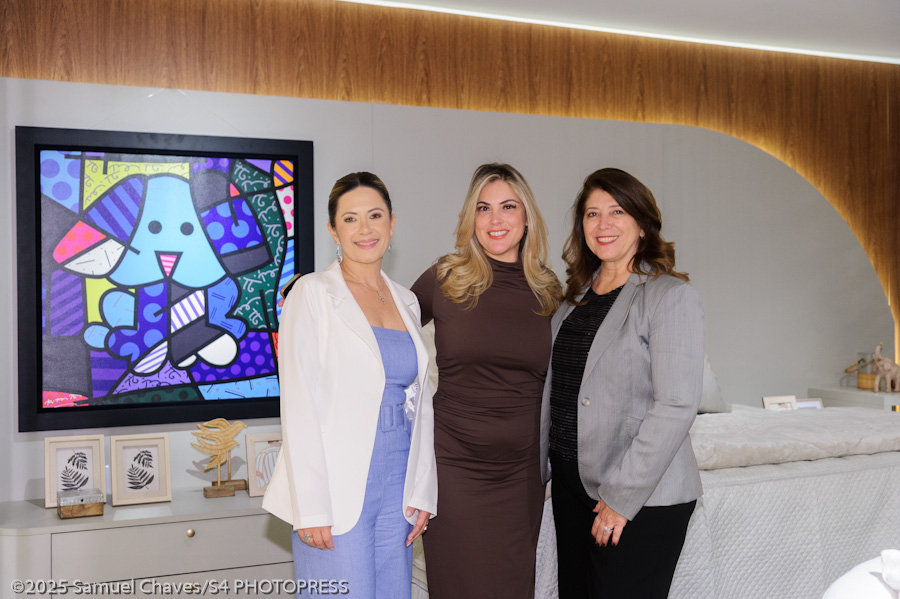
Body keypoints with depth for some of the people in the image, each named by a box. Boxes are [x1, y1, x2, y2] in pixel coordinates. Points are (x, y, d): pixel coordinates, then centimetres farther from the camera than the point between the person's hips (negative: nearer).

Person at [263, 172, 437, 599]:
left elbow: (420, 404, 14)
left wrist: (422, 492, 6)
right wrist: (311, 507, -15)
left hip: (396, 490, 6)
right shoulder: (313, 293, -4)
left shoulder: (406, 302, 13)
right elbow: (299, 404, -10)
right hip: (337, 490, -5)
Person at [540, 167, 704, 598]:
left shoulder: (671, 296, -10)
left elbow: (676, 406, -17)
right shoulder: (576, 297, 11)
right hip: (570, 482, 6)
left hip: (644, 498, -6)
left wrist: (621, 497, -17)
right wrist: (537, 467, 9)